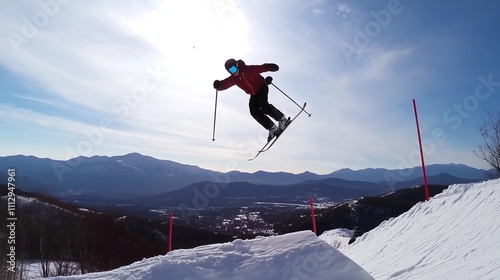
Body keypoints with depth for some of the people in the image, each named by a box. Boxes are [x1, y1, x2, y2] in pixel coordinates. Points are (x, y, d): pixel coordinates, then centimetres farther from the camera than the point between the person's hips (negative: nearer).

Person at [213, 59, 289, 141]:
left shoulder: (248, 69, -20)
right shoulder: (233, 79, -7)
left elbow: (262, 68, -23)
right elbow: (224, 84, -10)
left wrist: (271, 67, -40)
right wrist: (218, 85, -32)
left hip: (262, 88, -5)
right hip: (254, 95, 5)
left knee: (263, 105, -29)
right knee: (254, 112, -14)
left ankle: (282, 119, -13)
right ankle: (272, 128, -6)